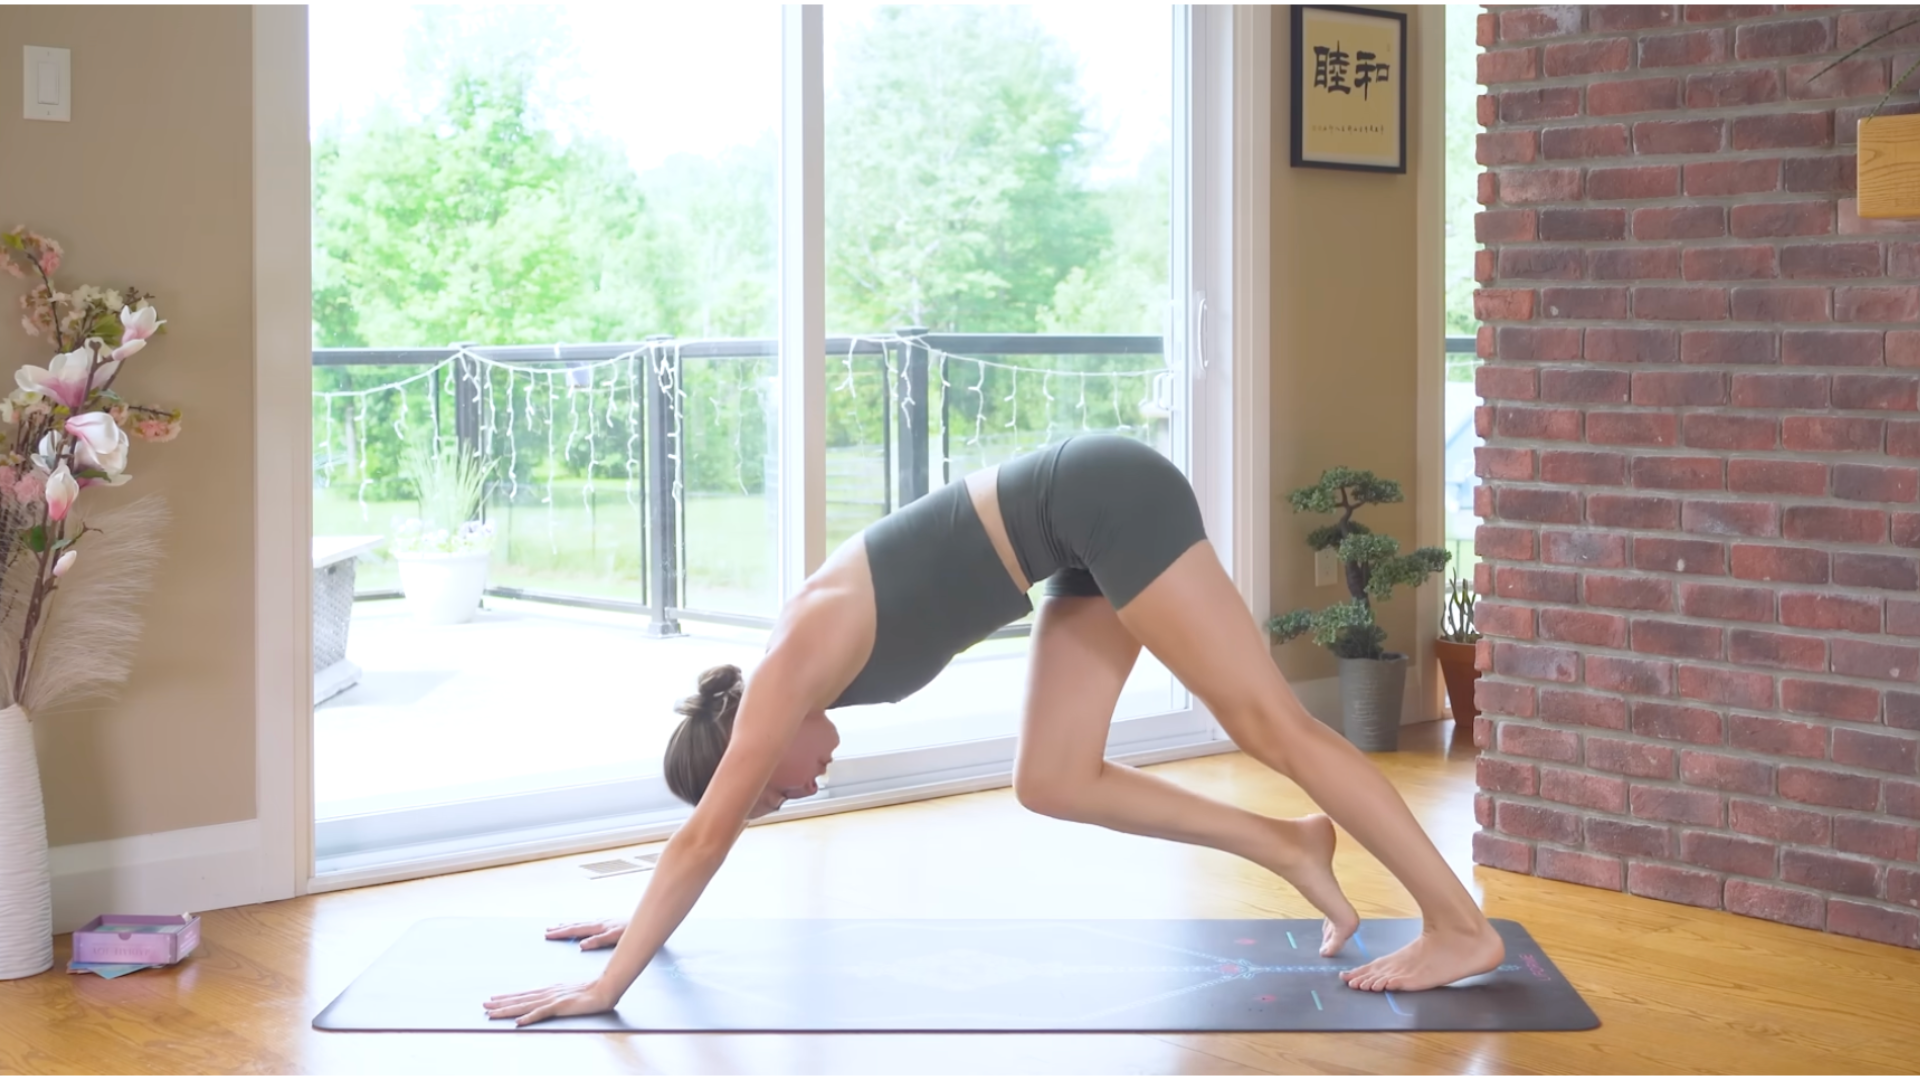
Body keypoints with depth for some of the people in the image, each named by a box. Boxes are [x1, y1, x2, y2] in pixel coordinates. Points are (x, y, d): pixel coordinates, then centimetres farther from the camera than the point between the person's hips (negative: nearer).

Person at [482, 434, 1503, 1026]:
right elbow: (708, 832, 24)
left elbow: (707, 835, -12)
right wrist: (640, 923, 33)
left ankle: (1460, 926, -1)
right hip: (1094, 528, 9)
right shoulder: (802, 661, 11)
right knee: (1051, 781, 5)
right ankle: (1289, 847, 9)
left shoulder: (793, 670, -12)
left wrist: (606, 985, -8)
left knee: (1269, 725, -7)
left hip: (1108, 501, -9)